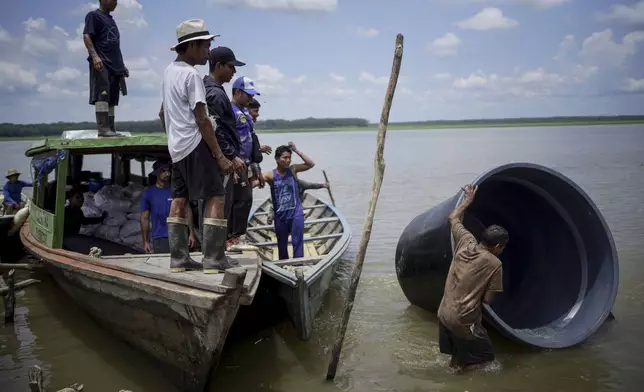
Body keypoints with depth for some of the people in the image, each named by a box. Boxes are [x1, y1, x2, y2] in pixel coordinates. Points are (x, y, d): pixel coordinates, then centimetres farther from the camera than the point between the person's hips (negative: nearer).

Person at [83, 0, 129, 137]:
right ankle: (103, 128, -22)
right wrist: (94, 56, -22)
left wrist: (121, 64, 24)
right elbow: (86, 36, -9)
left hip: (114, 65, 9)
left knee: (112, 99, 5)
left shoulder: (111, 20, 28)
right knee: (102, 95, -17)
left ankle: (110, 129, 5)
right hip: (101, 63, -8)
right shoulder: (94, 15, 3)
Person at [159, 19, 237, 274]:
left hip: (177, 147, 9)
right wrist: (219, 155, -15)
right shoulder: (191, 75, -14)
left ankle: (178, 258, 12)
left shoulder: (169, 72, 14)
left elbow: (163, 113, 23)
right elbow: (201, 120, -18)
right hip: (195, 145, -9)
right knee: (215, 197, -7)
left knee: (179, 200, 9)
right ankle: (214, 259, -8)